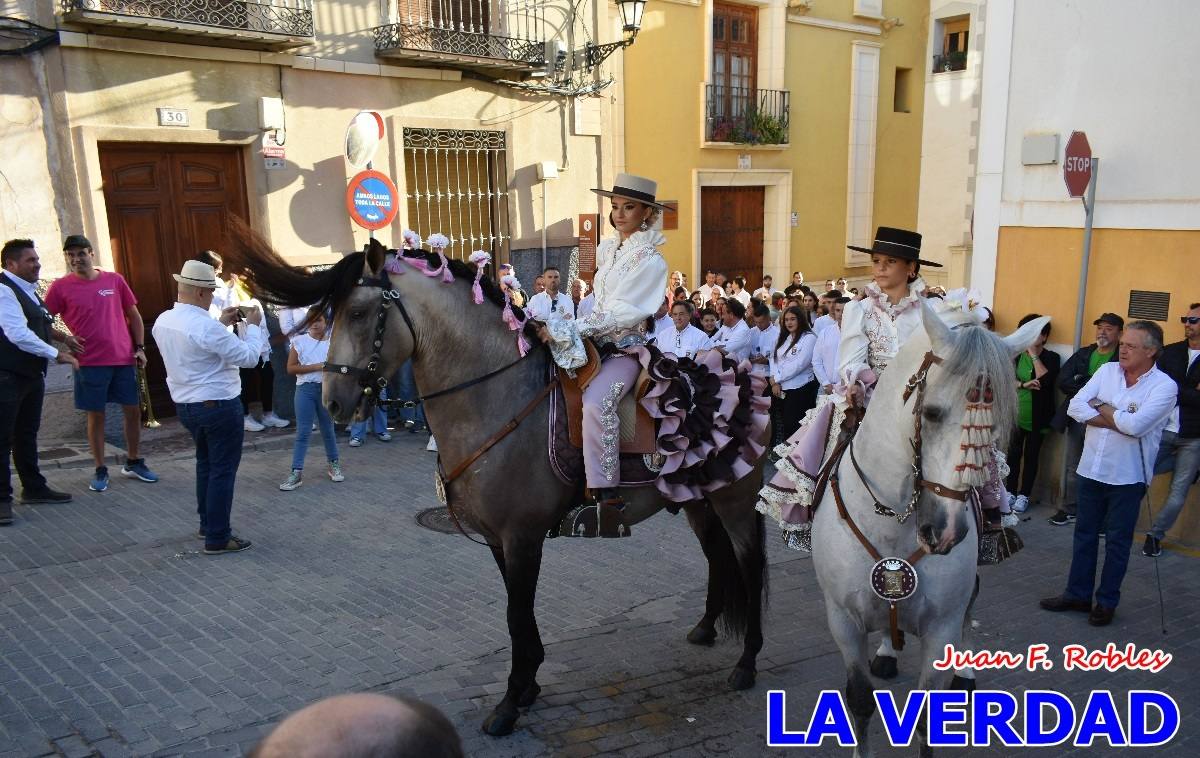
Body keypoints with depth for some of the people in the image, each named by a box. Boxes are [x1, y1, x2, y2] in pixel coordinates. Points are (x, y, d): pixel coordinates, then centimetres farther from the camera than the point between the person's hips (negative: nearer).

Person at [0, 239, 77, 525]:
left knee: (28, 434, 18)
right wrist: (57, 354, -17)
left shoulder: (28, 290, 14)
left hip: (32, 373, 9)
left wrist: (63, 337, 18)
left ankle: (33, 488, 28)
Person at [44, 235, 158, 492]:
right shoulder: (61, 287, -1)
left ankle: (133, 463, 24)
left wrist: (140, 348, 5)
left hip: (124, 360, 2)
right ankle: (100, 470, 16)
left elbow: (134, 315, 11)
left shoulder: (115, 280, 4)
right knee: (95, 416, 5)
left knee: (133, 411, 8)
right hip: (89, 363, -2)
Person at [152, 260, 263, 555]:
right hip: (220, 406, -9)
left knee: (206, 462, 25)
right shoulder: (206, 326, -25)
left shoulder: (163, 321, 2)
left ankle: (207, 523, 36)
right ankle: (217, 539, 8)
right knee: (223, 470, 2)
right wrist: (253, 325, -6)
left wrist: (222, 323, 15)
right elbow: (247, 357, -19)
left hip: (186, 405, 9)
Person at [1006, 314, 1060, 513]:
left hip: (1037, 418, -2)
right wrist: (1024, 385, -22)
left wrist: (1034, 354, -14)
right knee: (1013, 454, 6)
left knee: (1031, 457, 5)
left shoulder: (1051, 357, -2)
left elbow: (1045, 380, -20)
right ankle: (1011, 491, 18)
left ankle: (1024, 495, 15)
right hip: (1015, 415, 2)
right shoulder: (1017, 354, 5)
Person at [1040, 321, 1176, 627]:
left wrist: (1101, 408, -11)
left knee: (1117, 541, 8)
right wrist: (1119, 420, -16)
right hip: (1091, 469, 5)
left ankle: (1106, 601, 23)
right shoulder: (1106, 370, 2)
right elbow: (1075, 407, -8)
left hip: (1127, 476, -4)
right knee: (1084, 534, 14)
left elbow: (1136, 425, -26)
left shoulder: (1164, 386, -12)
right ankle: (1078, 594, 27)